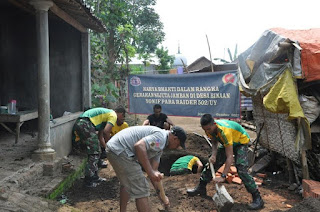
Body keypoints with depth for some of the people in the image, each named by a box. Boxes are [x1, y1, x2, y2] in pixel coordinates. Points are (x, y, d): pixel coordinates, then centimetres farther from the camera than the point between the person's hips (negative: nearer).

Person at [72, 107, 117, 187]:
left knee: (95, 151, 18)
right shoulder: (113, 115, 3)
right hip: (85, 124, -10)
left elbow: (100, 137, 31)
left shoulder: (106, 114, 30)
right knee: (95, 153, -2)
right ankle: (89, 181, 4)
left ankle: (94, 177, 26)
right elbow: (106, 132, -12)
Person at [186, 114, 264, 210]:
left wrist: (223, 176, -42)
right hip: (226, 143, 7)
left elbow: (230, 157, -40)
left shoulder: (224, 132, -41)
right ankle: (201, 188, 19)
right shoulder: (209, 129, -20)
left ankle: (257, 198, -11)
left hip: (241, 142, -7)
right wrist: (214, 155, -21)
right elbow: (214, 142, -1)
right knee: (212, 163, 5)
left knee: (242, 170, -22)